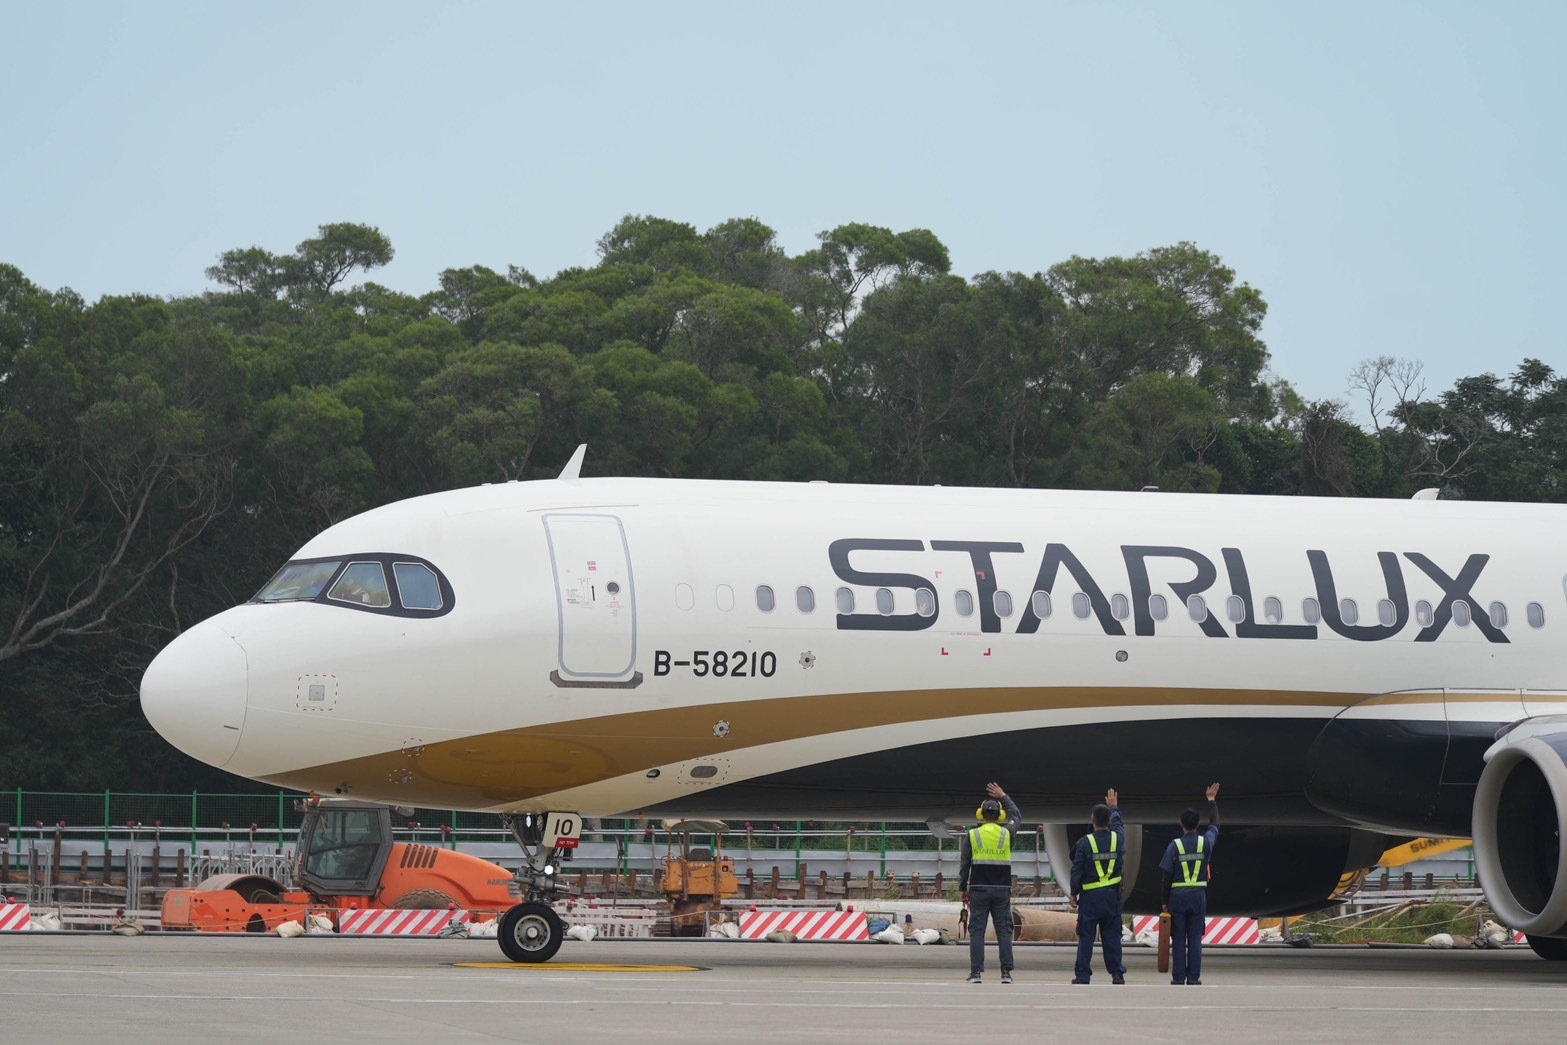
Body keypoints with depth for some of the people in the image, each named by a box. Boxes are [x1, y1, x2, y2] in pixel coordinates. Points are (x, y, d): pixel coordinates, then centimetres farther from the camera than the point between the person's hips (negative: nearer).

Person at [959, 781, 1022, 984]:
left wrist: (963, 889, 8)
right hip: (1002, 889, 1)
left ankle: (976, 972, -4)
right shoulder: (1007, 834, 2)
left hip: (979, 889, -1)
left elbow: (965, 864, 1)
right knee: (1004, 930, 4)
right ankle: (1006, 972, -1)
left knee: (977, 930, 1)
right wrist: (1003, 797, 33)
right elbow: (1016, 816, 24)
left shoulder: (972, 835, -1)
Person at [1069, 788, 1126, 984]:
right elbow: (1118, 824, 25)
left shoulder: (1085, 842, -10)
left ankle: (1082, 975, -1)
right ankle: (1117, 974, 7)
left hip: (1090, 896, -3)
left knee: (1086, 937, 1)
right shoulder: (1117, 838, 0)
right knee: (1112, 936, 8)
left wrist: (1074, 893, 3)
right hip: (1112, 894, 3)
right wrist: (1114, 807, 42)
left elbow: (1077, 870, -7)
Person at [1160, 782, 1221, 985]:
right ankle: (1193, 978, 2)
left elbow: (1165, 876, -5)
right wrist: (1212, 801, 34)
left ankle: (1178, 977, 2)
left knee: (1178, 939, 3)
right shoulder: (1206, 842, 0)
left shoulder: (1175, 846, -6)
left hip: (1177, 896, -2)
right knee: (1195, 939, 4)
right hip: (1199, 896, 2)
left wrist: (1166, 900, 4)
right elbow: (1214, 824, 22)